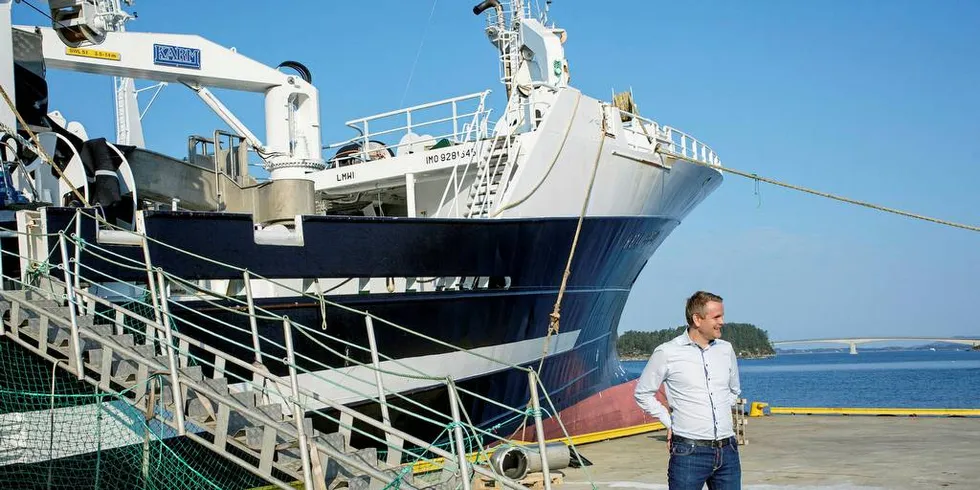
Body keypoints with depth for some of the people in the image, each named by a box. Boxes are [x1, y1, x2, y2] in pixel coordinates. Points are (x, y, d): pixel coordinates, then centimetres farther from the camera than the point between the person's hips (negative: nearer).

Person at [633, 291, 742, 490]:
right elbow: (642, 393, 4)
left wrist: (722, 412, 14)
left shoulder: (726, 349, 9)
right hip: (689, 451, -5)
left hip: (727, 451, 5)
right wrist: (669, 422, 0)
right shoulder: (667, 352, -5)